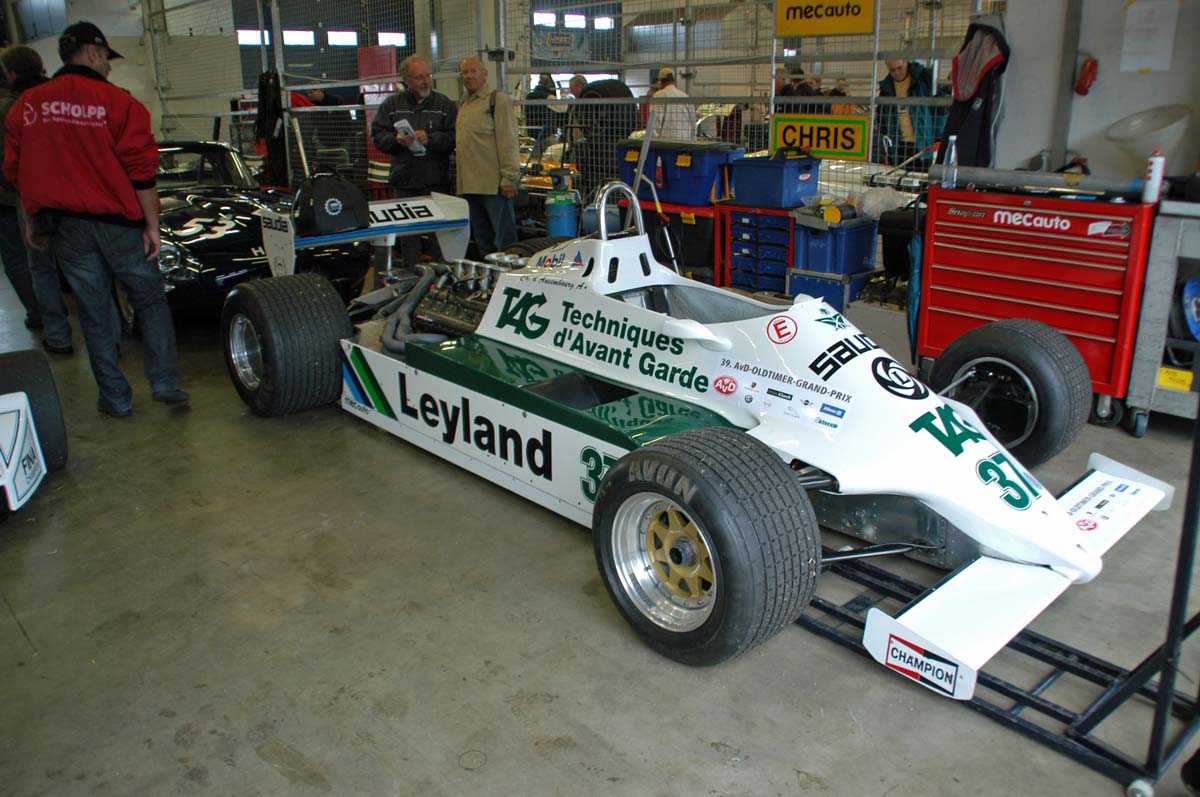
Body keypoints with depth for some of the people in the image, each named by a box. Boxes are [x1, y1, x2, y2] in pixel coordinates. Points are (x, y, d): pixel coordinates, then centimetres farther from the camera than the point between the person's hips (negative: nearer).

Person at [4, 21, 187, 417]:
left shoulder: (26, 105, 7)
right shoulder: (118, 101, -7)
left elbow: (16, 172, 12)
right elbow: (141, 169, -12)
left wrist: (33, 220, 21)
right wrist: (151, 224, -6)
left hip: (64, 227, 4)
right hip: (119, 222, -3)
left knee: (93, 312, 11)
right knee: (151, 300, 11)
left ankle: (115, 397, 16)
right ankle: (165, 382, 3)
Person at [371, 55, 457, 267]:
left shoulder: (445, 104, 6)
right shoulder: (392, 104, 10)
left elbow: (454, 138, -4)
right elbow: (377, 136, 6)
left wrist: (430, 139, -18)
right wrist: (397, 140, -13)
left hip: (437, 183, -2)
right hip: (405, 184, 2)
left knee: (440, 239, -4)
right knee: (408, 238, 6)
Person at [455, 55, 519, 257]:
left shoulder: (498, 99, -5)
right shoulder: (462, 104, 21)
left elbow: (508, 141, -12)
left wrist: (509, 178, -18)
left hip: (494, 184, -8)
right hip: (470, 185, 8)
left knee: (504, 238, -5)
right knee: (482, 239, 13)